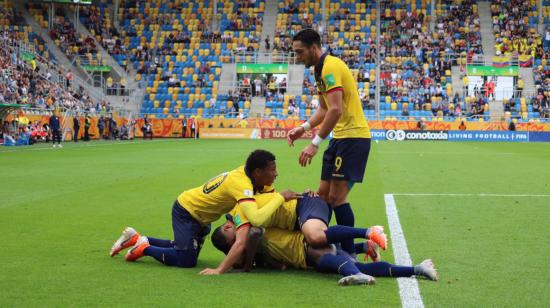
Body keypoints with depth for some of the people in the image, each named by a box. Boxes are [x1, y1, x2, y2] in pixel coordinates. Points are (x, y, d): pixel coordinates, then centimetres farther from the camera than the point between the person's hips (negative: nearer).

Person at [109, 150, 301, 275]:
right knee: (186, 260, -17)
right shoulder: (242, 185, -37)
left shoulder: (249, 172, -12)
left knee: (183, 249, 19)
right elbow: (256, 219, -52)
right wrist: (280, 198, -42)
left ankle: (137, 239, 28)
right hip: (186, 211, -9)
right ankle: (144, 248, 3)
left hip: (199, 214, 9)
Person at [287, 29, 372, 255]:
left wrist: (315, 144, -24)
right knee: (323, 194, 10)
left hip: (353, 136, -10)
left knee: (336, 197, -11)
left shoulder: (330, 67, -16)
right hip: (341, 137, 10)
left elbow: (336, 110, -25)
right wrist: (304, 128, 6)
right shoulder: (321, 69, 15)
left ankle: (348, 253, -5)